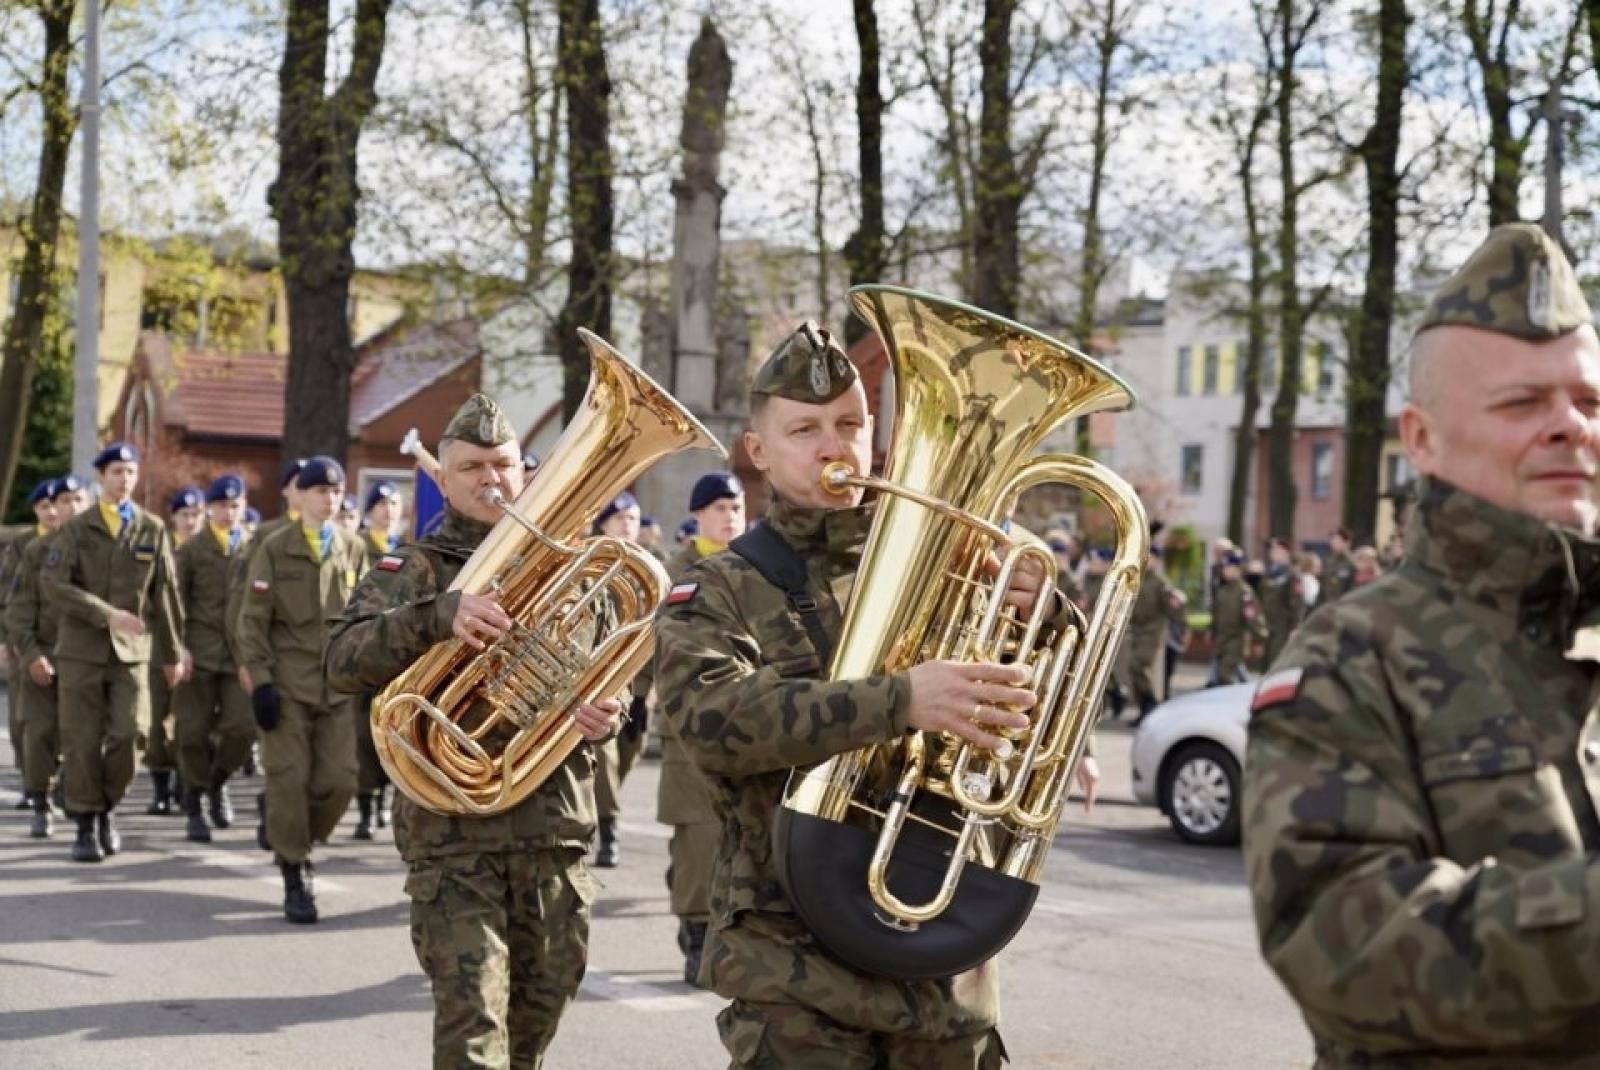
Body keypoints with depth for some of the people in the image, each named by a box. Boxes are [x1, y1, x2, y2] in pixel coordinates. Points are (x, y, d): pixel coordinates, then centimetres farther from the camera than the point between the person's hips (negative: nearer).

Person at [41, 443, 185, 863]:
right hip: (81, 649, -1)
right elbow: (51, 582, -9)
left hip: (131, 649, 1)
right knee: (82, 741, 0)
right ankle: (87, 825, 11)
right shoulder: (76, 528, 3)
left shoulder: (153, 530, 7)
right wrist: (106, 614, -18)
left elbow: (165, 593, 10)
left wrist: (173, 653, 10)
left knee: (129, 734, -8)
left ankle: (107, 808, 16)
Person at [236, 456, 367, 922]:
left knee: (340, 780, -3)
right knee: (289, 780, -3)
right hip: (287, 685, -3)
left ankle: (294, 845, 23)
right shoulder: (275, 548, 2)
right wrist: (260, 680, -8)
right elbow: (253, 620, 0)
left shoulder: (355, 550, 10)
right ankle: (294, 876, 10)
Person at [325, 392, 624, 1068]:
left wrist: (605, 715, -8)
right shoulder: (415, 571, 0)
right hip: (453, 834, -4)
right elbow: (343, 663, -15)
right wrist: (439, 615, -31)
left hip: (557, 829, 4)